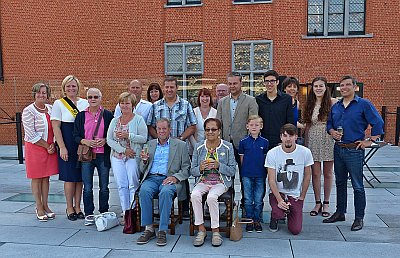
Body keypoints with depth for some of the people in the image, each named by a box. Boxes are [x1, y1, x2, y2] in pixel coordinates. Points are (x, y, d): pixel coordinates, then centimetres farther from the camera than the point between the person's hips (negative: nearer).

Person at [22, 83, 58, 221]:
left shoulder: (50, 108, 7)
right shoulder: (28, 111, -9)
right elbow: (31, 135, -14)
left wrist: (53, 145, -5)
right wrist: (46, 146, -11)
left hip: (50, 147, 5)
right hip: (35, 148, -4)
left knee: (46, 177, 10)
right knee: (36, 178, 4)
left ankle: (45, 205, 21)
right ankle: (39, 208, 15)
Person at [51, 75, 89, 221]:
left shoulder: (84, 103, 9)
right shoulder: (59, 104, 0)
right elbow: (56, 127, -5)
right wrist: (62, 147, -12)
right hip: (67, 146, -3)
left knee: (80, 177, 7)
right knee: (70, 178, 1)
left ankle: (77, 207, 19)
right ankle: (70, 208, 16)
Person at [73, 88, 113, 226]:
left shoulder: (108, 115, 3)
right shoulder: (81, 116, 7)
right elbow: (76, 136, 6)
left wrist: (104, 140, -12)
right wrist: (85, 141, -13)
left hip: (103, 155, 0)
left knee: (104, 187, 8)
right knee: (87, 187, 4)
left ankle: (104, 213, 22)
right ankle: (89, 214, 17)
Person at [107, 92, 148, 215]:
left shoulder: (138, 119, 1)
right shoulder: (115, 121, 13)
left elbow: (144, 138, -9)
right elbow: (109, 140, 5)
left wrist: (128, 135, -19)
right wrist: (123, 150, -8)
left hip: (133, 157, -4)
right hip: (117, 157, 4)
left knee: (133, 185, -6)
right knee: (121, 185, 3)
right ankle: (125, 212, 11)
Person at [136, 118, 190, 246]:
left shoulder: (180, 145, 10)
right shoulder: (150, 144, 20)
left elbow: (186, 168, 5)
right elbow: (142, 170, 21)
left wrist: (175, 177, -13)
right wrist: (144, 160, -1)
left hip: (168, 179, -3)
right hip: (151, 178, 3)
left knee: (165, 192, -35)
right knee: (144, 190, -30)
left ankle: (163, 231, -26)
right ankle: (148, 229, -20)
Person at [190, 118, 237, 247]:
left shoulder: (227, 147, 1)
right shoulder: (199, 147, 8)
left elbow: (232, 171, -1)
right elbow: (192, 171, 9)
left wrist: (219, 166, -17)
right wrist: (200, 168, -14)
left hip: (221, 182, -2)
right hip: (203, 181, 3)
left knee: (211, 197, -32)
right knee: (195, 195, -28)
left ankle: (216, 231, -12)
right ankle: (201, 229, -12)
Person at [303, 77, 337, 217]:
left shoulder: (332, 102, -3)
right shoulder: (309, 104, 7)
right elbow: (308, 125, 11)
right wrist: (305, 143, 9)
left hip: (328, 140, -2)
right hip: (313, 140, 3)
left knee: (328, 173, 7)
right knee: (315, 173, 6)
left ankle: (326, 203, 20)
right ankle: (317, 203, 19)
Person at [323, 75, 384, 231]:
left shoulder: (364, 104, -5)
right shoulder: (335, 107, 12)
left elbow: (378, 123, -7)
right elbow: (329, 124, 19)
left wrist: (370, 141, -8)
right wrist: (332, 131, -1)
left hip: (355, 150, -6)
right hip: (338, 149, 6)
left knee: (357, 186, 0)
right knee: (340, 183, 15)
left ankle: (359, 218, 11)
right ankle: (340, 213, 27)